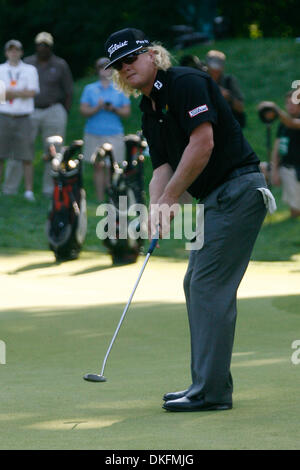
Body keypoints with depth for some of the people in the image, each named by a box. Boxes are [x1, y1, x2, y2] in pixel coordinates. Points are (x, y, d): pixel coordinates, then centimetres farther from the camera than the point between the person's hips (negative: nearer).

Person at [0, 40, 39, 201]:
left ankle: (29, 191, 0)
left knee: (26, 158, -3)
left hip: (22, 119, -1)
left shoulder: (30, 70, 7)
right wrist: (21, 92, -8)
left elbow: (32, 93, -6)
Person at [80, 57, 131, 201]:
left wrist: (114, 109, -11)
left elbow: (127, 112, 7)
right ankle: (100, 199, 3)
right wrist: (97, 108, -14)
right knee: (98, 166, -1)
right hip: (94, 134, 0)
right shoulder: (90, 89, 10)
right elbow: (83, 111, 2)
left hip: (114, 134, 0)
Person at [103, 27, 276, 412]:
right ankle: (210, 384, 15)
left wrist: (169, 199, -15)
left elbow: (203, 143, -20)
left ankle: (210, 391, -12)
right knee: (196, 284, 11)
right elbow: (163, 167, 11)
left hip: (237, 189, -10)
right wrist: (155, 208, -9)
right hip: (216, 199, 10)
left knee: (210, 286, -12)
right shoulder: (149, 112, 17)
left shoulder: (186, 83, -11)